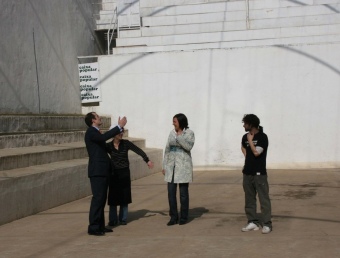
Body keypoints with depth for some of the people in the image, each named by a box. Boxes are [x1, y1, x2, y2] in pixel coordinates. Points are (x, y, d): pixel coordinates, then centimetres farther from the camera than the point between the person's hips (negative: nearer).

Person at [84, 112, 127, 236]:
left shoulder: (96, 132, 19)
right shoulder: (90, 132, -11)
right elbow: (103, 137, -30)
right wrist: (119, 126, -27)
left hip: (102, 171, 10)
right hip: (97, 171, -10)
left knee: (102, 199, 12)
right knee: (97, 199, -9)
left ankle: (100, 225, 18)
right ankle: (93, 227, -6)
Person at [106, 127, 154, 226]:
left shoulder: (126, 143, -3)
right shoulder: (108, 146, -2)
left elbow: (138, 151, -7)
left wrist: (147, 160, -18)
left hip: (125, 173, 0)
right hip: (114, 173, 0)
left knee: (124, 196, 5)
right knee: (113, 197, 1)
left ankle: (123, 218, 15)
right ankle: (113, 219, 10)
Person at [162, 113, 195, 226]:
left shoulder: (189, 133, -4)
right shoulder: (172, 133, 9)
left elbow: (189, 147, -20)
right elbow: (167, 150, 12)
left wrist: (179, 137, -24)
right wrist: (164, 166, 10)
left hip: (183, 165, -4)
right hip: (171, 165, 4)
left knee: (183, 193, 2)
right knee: (171, 192, 2)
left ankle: (184, 217, 14)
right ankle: (173, 217, 11)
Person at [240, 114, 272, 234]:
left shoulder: (262, 137, -10)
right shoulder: (245, 137, 9)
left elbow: (256, 152, -21)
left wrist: (250, 140, -11)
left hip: (259, 173, -7)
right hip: (247, 172, 7)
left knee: (264, 199, -6)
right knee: (249, 199, 10)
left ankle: (267, 224, -3)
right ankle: (253, 222, 18)